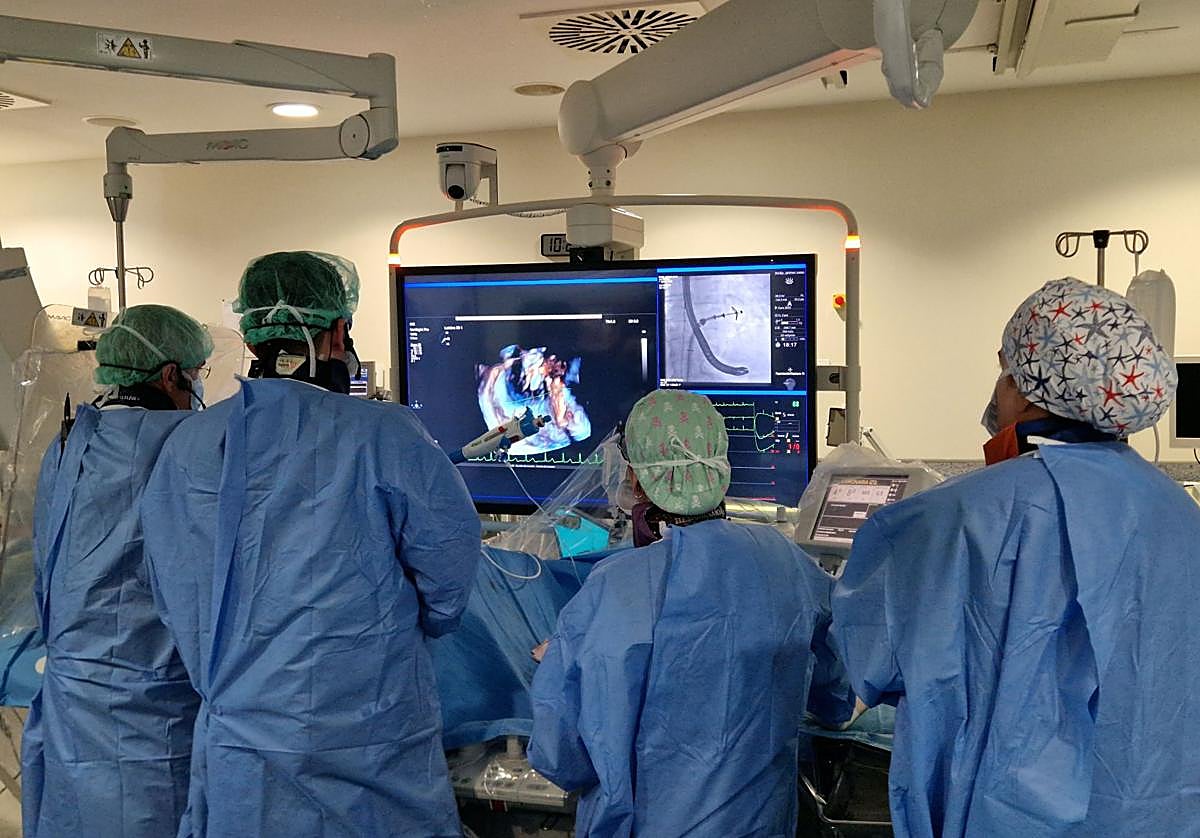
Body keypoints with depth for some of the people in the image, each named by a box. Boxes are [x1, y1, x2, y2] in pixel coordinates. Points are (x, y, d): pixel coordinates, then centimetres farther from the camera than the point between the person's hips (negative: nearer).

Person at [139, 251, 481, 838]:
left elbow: (177, 597, 5)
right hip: (373, 750, -3)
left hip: (236, 745, 4)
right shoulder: (385, 437, -16)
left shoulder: (186, 448, -2)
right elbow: (450, 563, -8)